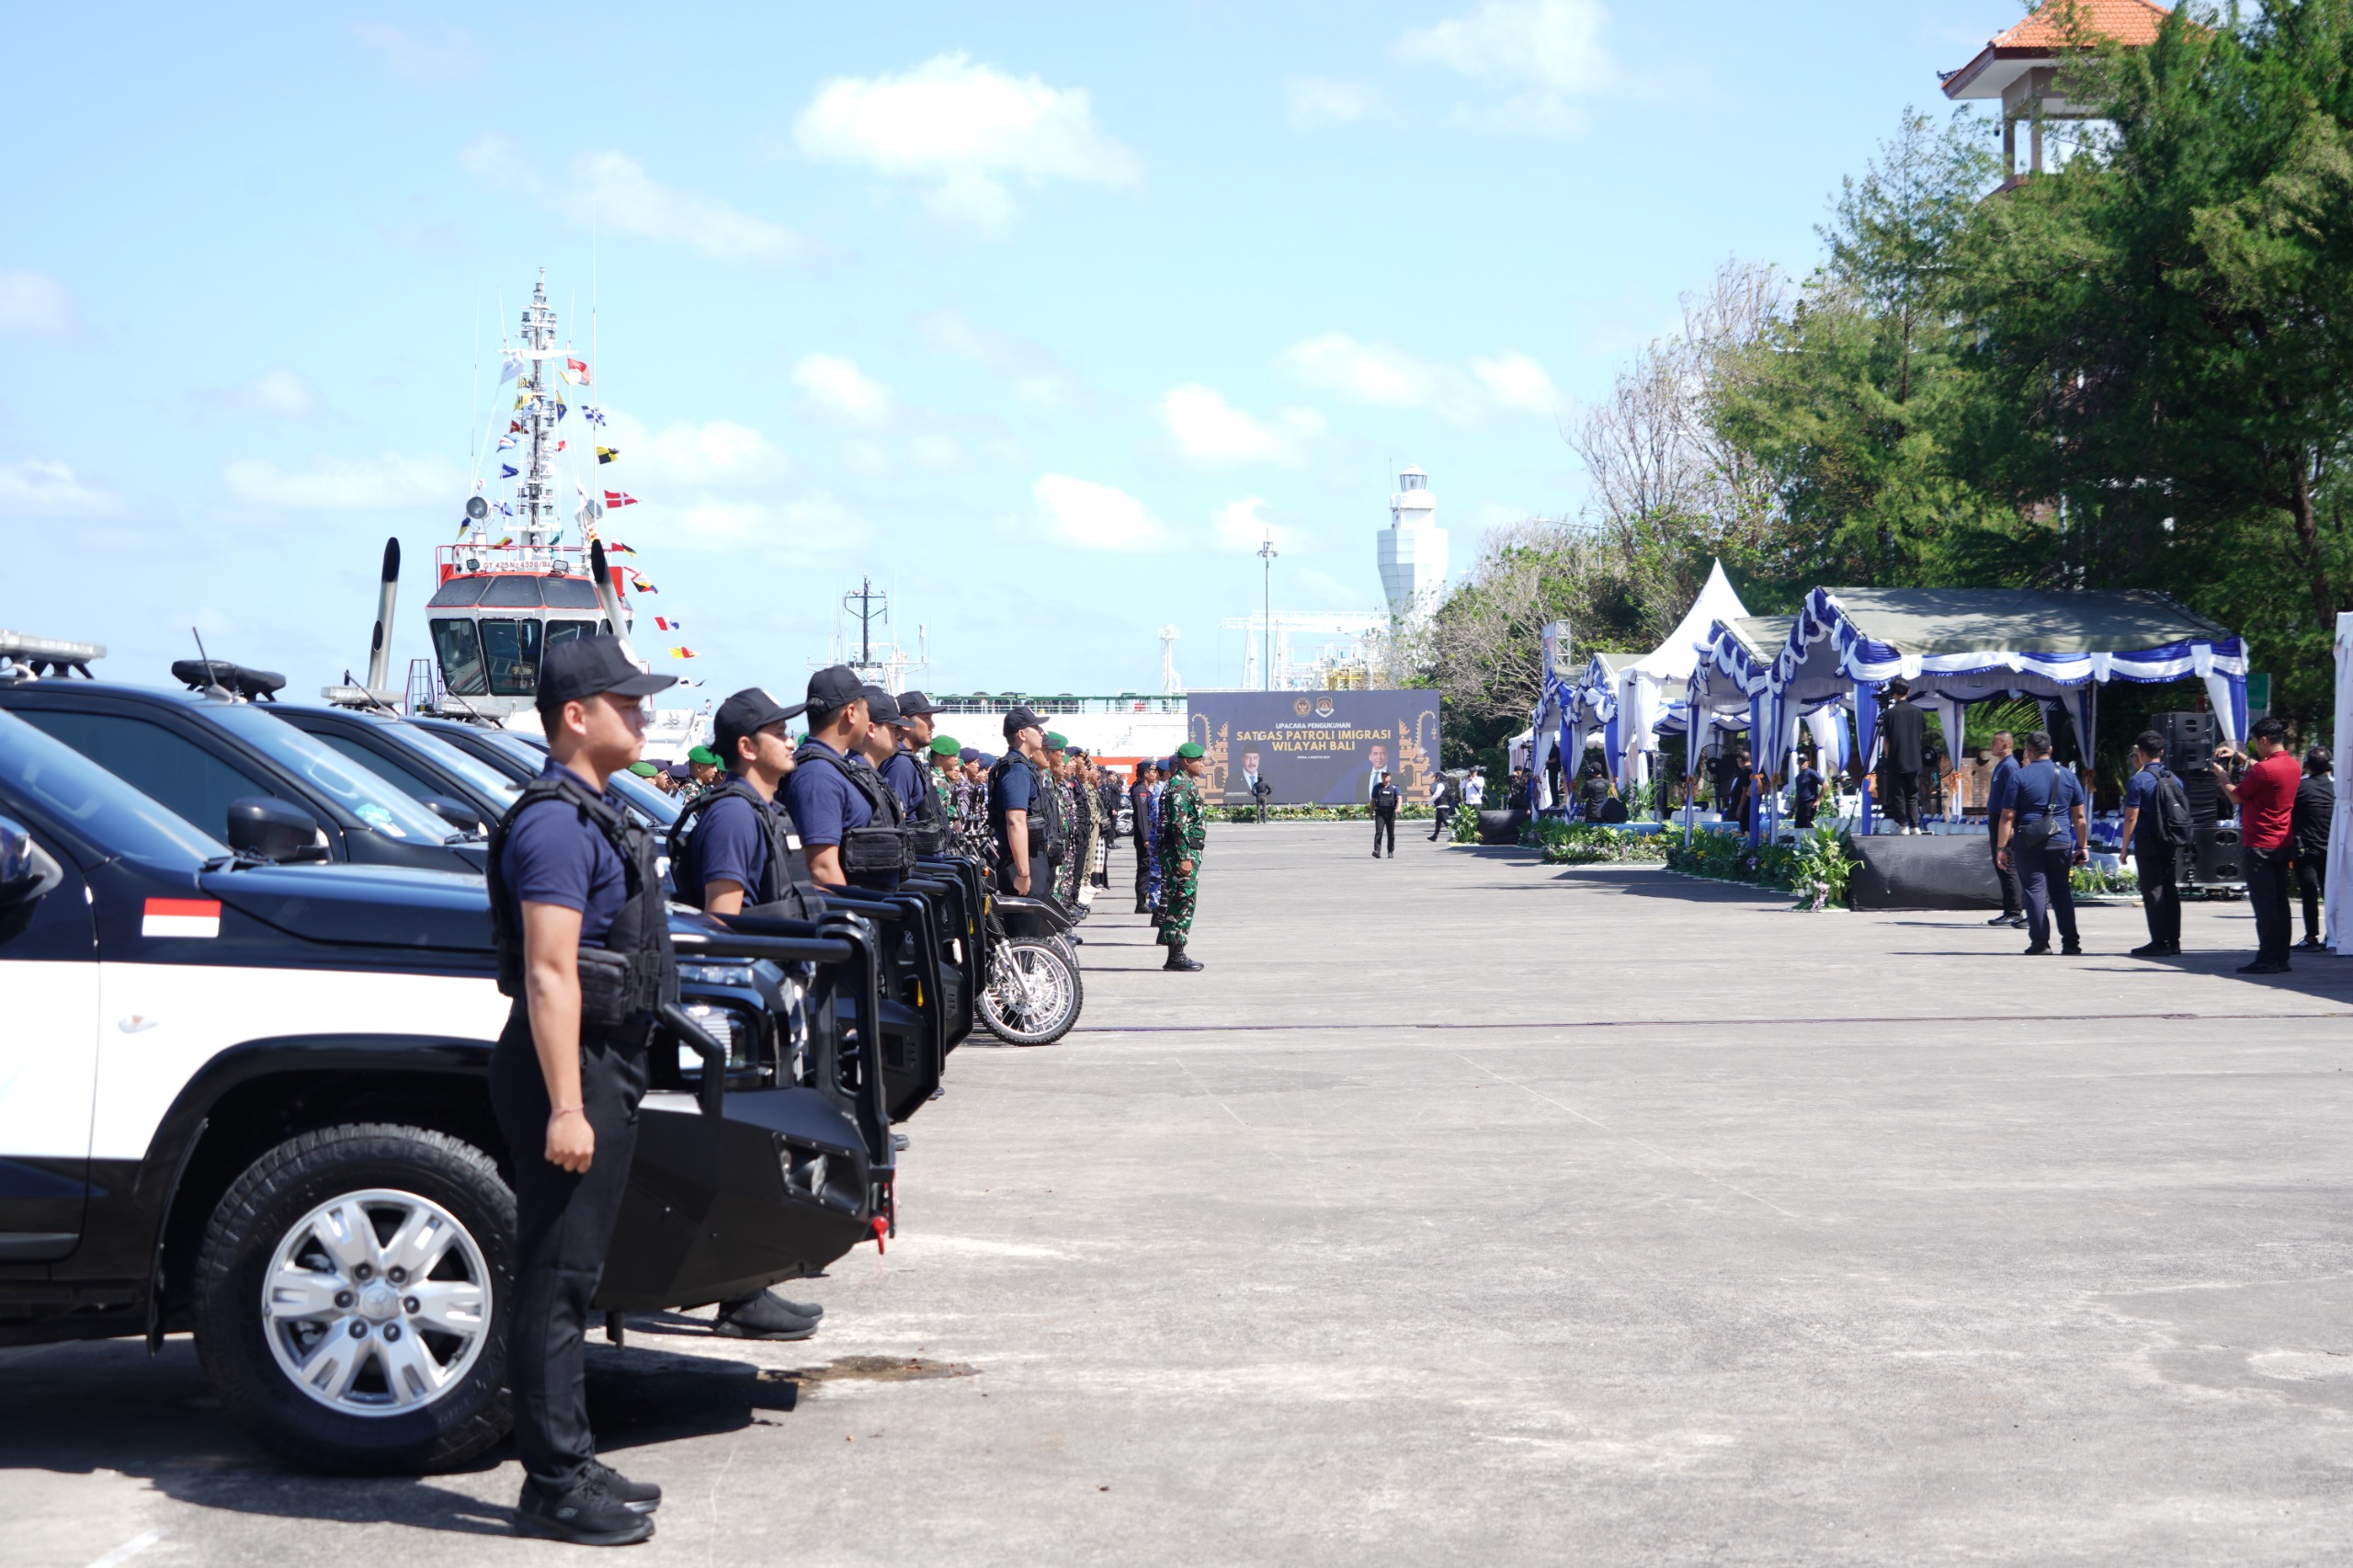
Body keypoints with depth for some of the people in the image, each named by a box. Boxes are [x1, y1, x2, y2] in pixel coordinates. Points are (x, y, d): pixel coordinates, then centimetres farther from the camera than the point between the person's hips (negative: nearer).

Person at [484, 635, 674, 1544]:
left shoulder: (593, 813, 17)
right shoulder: (555, 822, -15)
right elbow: (549, 972, -21)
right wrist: (565, 1104, -25)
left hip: (605, 1065, 10)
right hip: (571, 1068, -10)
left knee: (568, 1277, 15)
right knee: (554, 1280, -6)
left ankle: (568, 1467, 22)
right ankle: (555, 1487, -2)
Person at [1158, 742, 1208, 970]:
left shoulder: (1188, 784, 18)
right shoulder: (1180, 786, -14)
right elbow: (1179, 824, -21)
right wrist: (1184, 857, -24)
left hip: (1190, 851, 10)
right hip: (1182, 851, -10)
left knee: (1183, 903, 11)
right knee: (1182, 902, -8)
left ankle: (1177, 954, 15)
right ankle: (1176, 956, -6)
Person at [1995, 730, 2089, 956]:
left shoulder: (2020, 777, -3)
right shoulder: (2068, 776, 7)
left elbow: (2008, 816, -6)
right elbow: (2080, 816, 8)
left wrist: (2001, 847, -2)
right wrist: (2083, 846, 13)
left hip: (2028, 843, -3)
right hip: (2061, 842, 3)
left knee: (2034, 889, 1)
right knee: (2061, 890, 12)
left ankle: (2040, 941, -2)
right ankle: (2070, 941, 9)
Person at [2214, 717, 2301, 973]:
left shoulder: (2263, 769, -19)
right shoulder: (2293, 766, 8)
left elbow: (2236, 797, -8)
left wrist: (2222, 777, 10)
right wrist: (2236, 756, 23)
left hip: (2260, 846, -8)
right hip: (2283, 845, 8)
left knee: (2264, 904, -6)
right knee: (2279, 902, 10)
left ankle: (2267, 960, -6)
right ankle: (2281, 959, 13)